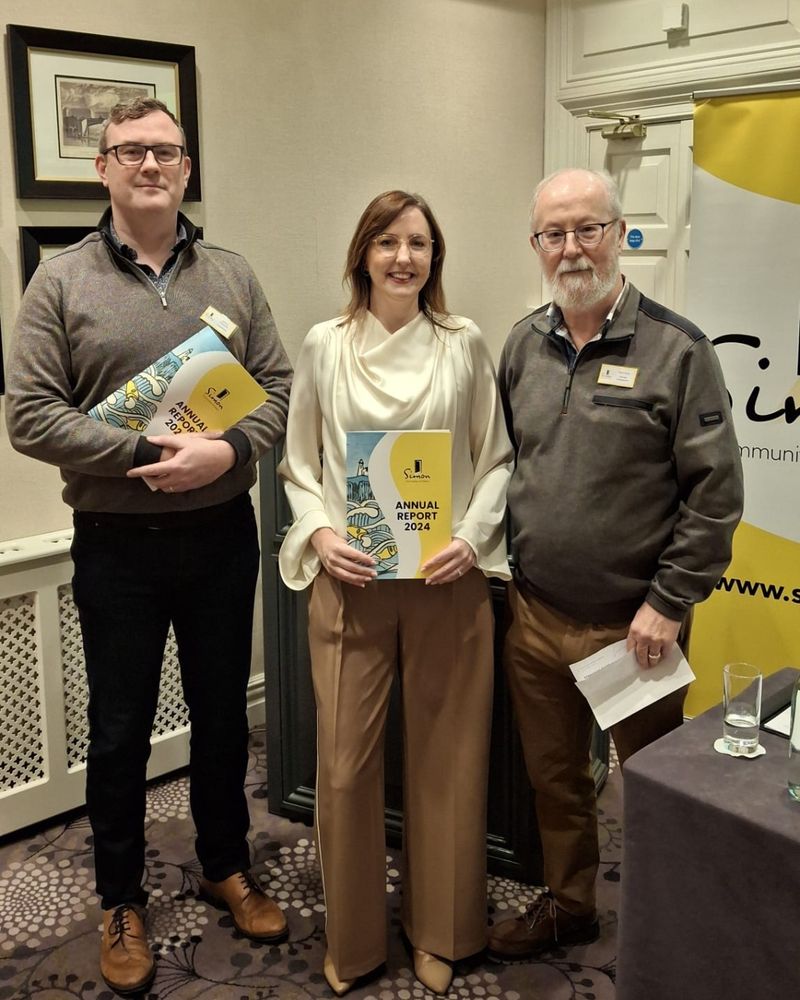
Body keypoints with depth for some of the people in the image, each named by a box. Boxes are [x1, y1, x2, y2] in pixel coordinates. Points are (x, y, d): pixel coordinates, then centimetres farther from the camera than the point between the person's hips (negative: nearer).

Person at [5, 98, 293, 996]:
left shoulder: (232, 277, 5)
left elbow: (279, 389, 3)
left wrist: (229, 452, -17)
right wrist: (149, 454, -19)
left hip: (222, 536, 3)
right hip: (116, 546, -2)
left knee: (222, 714, 16)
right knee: (119, 730, 10)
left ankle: (226, 868, 37)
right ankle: (121, 901, 30)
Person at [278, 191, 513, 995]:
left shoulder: (464, 344, 2)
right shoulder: (324, 347, 3)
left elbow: (496, 459, 4)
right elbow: (300, 464, 7)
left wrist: (473, 536, -11)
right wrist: (318, 533, -10)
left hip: (447, 580, 0)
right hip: (350, 580, 0)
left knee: (446, 758, 9)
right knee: (345, 760, 5)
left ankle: (438, 930, 30)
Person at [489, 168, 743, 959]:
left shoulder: (676, 350, -11)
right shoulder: (523, 345, 6)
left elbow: (715, 492, -12)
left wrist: (668, 604, -14)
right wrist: (506, 563, 6)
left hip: (632, 624, -5)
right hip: (534, 615, 5)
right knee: (553, 775, 20)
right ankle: (567, 904, 40)